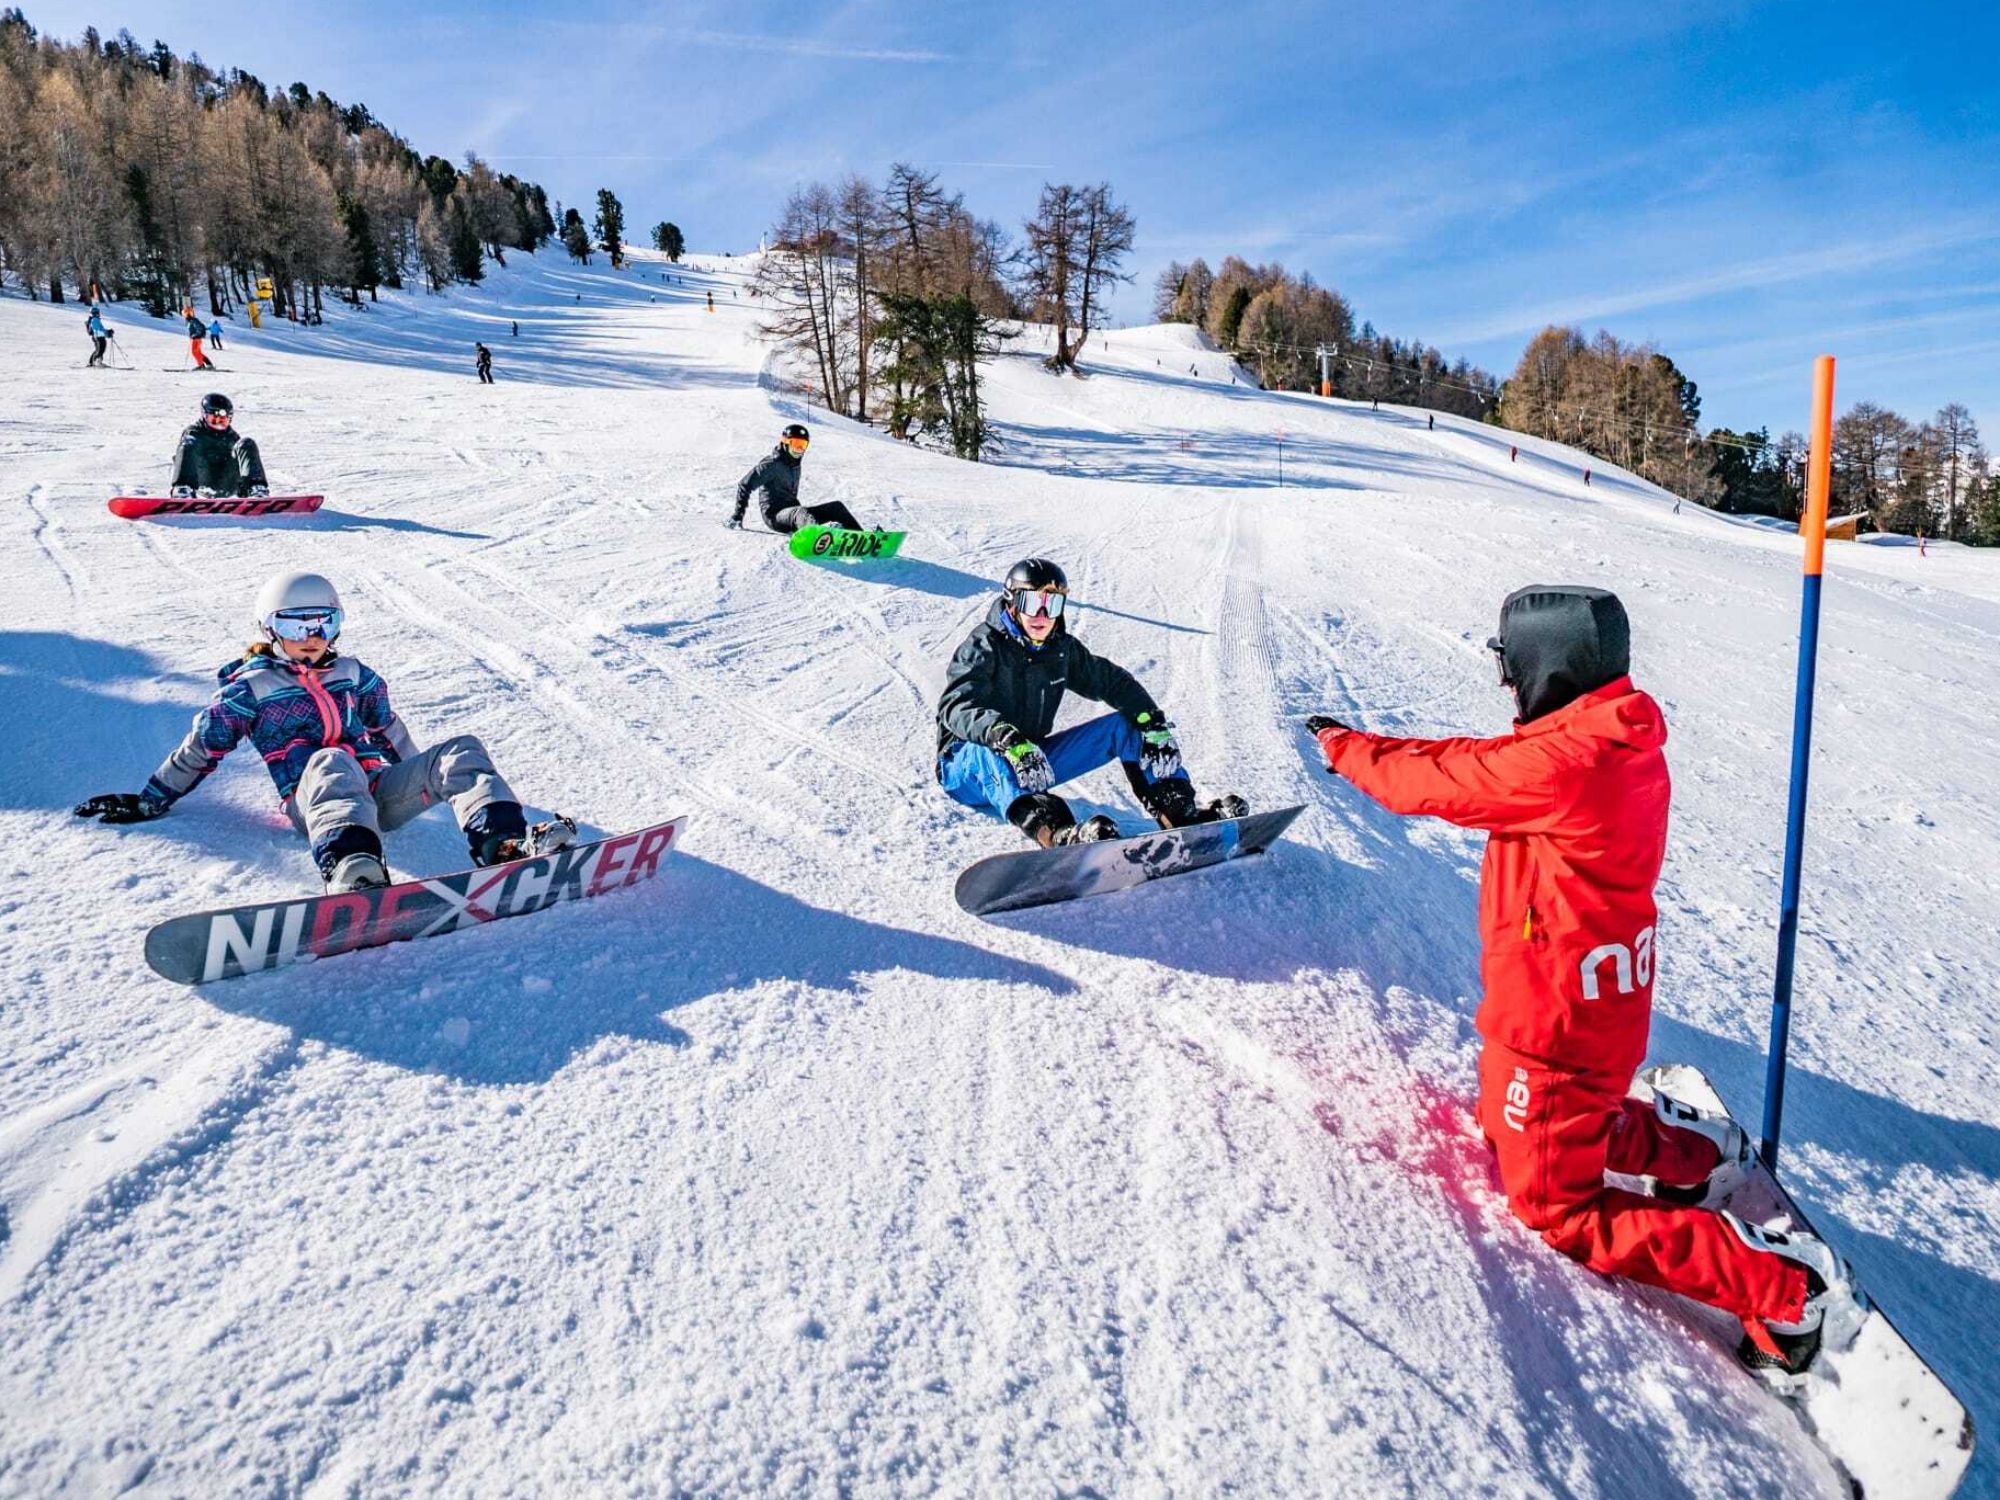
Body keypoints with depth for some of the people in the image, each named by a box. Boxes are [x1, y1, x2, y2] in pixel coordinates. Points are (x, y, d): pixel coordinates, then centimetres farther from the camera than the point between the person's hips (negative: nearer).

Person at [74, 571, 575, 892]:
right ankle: (350, 867, -70)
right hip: (311, 802, -5)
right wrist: (148, 801, 17)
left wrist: (425, 777, 40)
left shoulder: (353, 674, 23)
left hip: (376, 790, 5)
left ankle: (503, 842, -44)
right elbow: (200, 750, 17)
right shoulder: (249, 687, 12)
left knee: (460, 750, -17)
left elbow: (389, 730, 34)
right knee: (330, 761, -40)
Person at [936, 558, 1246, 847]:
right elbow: (956, 707, -31)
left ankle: (1180, 811, -18)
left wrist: (1153, 723, -12)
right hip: (968, 766, -6)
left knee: (1125, 724, -5)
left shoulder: (1062, 648, 2)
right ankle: (1054, 833, -66)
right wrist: (1007, 740, -49)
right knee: (990, 751, -42)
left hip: (1034, 764, 6)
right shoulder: (985, 646, -16)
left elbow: (1112, 681, 7)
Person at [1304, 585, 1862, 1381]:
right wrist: (1369, 744, 6)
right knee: (1506, 1124, 30)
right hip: (1601, 998, 9)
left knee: (1557, 1208, 7)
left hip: (1557, 1022, -9)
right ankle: (1687, 1146, 29)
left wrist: (1345, 746, -1)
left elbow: (1436, 782, -18)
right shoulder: (1619, 738, -1)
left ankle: (1786, 1288, 5)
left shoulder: (1560, 763, -30)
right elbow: (1479, 764, 8)